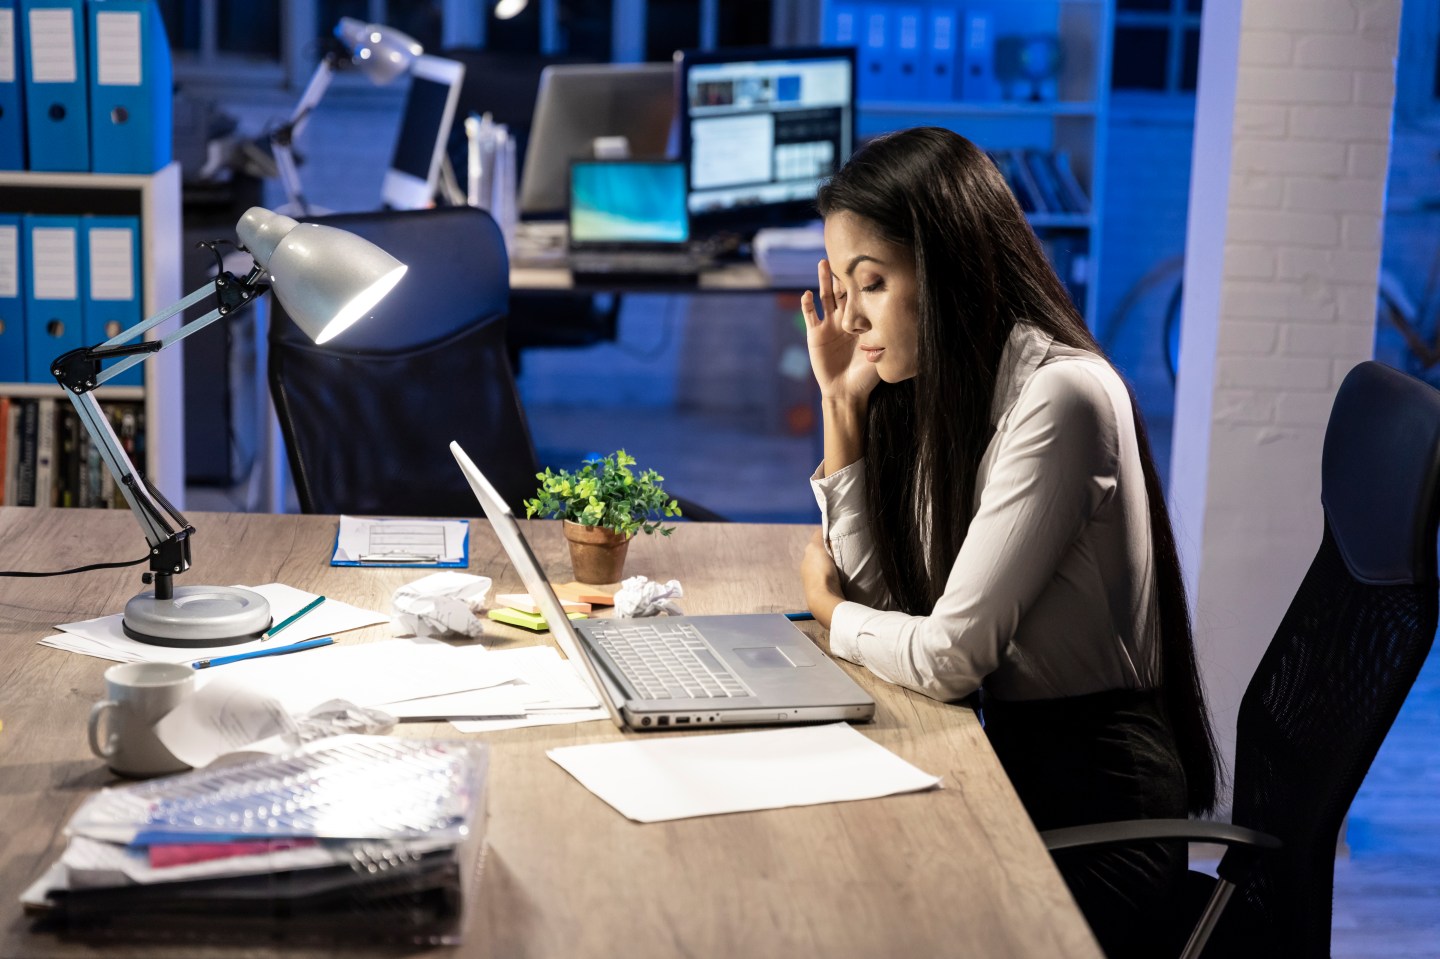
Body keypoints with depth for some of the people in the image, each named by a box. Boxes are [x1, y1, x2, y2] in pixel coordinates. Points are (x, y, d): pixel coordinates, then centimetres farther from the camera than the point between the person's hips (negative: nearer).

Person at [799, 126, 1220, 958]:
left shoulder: (1061, 397, -20)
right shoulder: (937, 387, 7)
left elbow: (949, 657, -21)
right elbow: (879, 594, 3)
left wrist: (829, 609, 0)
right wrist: (843, 404, 0)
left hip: (1090, 823, -7)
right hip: (1000, 760, 7)